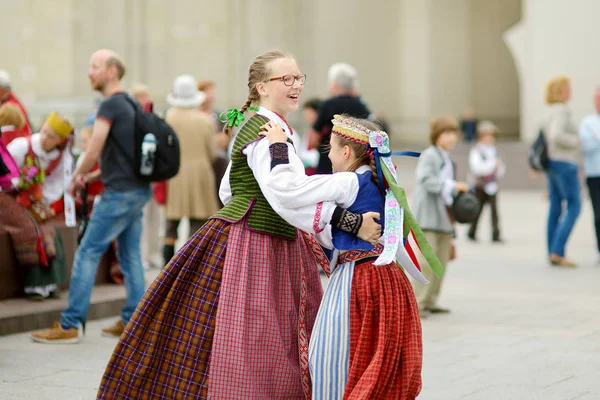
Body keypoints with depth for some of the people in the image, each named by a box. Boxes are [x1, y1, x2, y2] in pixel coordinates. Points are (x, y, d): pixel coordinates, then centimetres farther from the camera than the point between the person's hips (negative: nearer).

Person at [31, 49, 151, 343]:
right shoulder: (129, 104, 15)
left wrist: (76, 177, -1)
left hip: (120, 192, -9)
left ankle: (71, 324, -5)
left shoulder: (110, 105, -13)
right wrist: (90, 178, 18)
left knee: (88, 252, -6)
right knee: (129, 255, 11)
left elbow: (93, 153, -19)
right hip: (138, 189, 9)